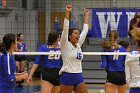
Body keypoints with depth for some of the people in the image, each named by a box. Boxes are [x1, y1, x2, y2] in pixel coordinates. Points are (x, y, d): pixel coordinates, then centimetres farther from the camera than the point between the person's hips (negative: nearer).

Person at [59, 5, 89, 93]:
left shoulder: (78, 45, 11)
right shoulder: (65, 45, -6)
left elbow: (85, 30, 17)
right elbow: (65, 28, -15)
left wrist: (86, 15, 20)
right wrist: (67, 13, -19)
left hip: (79, 77, 7)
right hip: (67, 77, -7)